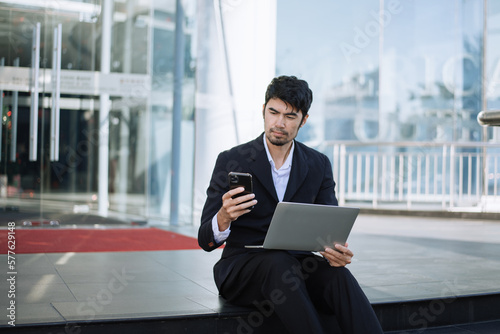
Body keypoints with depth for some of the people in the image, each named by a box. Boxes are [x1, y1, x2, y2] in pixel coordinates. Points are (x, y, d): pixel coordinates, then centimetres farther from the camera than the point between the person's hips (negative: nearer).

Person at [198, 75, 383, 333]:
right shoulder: (230, 161, -3)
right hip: (243, 266, -2)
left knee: (337, 274, -30)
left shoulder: (319, 165, 7)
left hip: (296, 263, 3)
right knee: (280, 264, -36)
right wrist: (223, 218, -32)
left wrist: (336, 251, -24)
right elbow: (206, 239, -7)